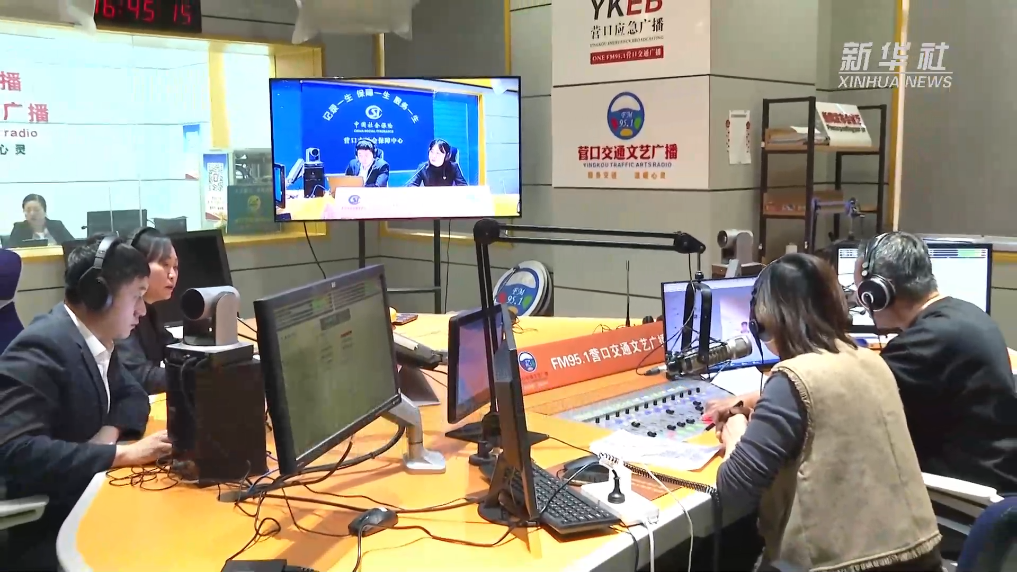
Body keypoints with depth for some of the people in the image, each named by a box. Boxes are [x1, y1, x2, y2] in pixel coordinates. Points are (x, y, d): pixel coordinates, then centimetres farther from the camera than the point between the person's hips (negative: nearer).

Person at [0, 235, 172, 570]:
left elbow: (132, 394, 15)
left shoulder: (96, 339, 4)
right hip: (42, 531, -8)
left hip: (84, 501, 8)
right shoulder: (41, 349, -22)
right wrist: (122, 454, -31)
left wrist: (111, 431, -7)